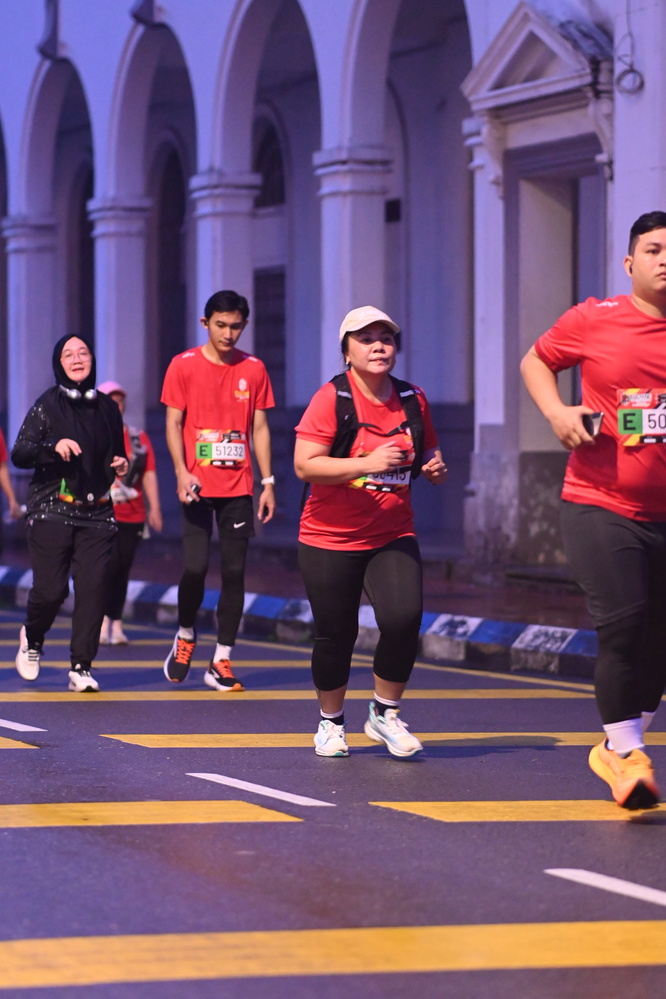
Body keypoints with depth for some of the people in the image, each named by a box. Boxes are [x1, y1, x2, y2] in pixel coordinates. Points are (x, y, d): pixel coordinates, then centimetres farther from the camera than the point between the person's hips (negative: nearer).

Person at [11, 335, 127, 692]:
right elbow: (18, 455, -6)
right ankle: (32, 639, 25)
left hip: (96, 513, 3)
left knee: (92, 587, -8)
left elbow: (117, 455, 26)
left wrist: (121, 465, 4)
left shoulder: (107, 409, 13)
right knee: (51, 589, -7)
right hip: (52, 511, -3)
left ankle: (81, 667, -2)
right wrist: (53, 446, -22)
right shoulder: (47, 405, 0)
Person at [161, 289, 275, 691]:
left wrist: (268, 482, 5)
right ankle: (186, 636, 17)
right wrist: (182, 472, -15)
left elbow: (260, 428, 10)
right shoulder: (184, 366, 0)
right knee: (196, 566, -11)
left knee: (234, 572, 0)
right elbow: (174, 423, -1)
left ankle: (221, 663, 5)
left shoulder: (254, 369, 7)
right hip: (198, 486, -2)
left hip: (238, 487, 2)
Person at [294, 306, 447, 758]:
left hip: (393, 537, 3)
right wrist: (367, 463, -27)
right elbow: (305, 465, -19)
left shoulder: (413, 401, 4)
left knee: (404, 618, -16)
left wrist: (436, 467, -3)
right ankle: (331, 722, 28)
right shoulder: (331, 399, -11)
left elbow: (429, 453, 21)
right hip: (330, 539, -3)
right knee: (335, 635, 3)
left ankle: (385, 713, 6)